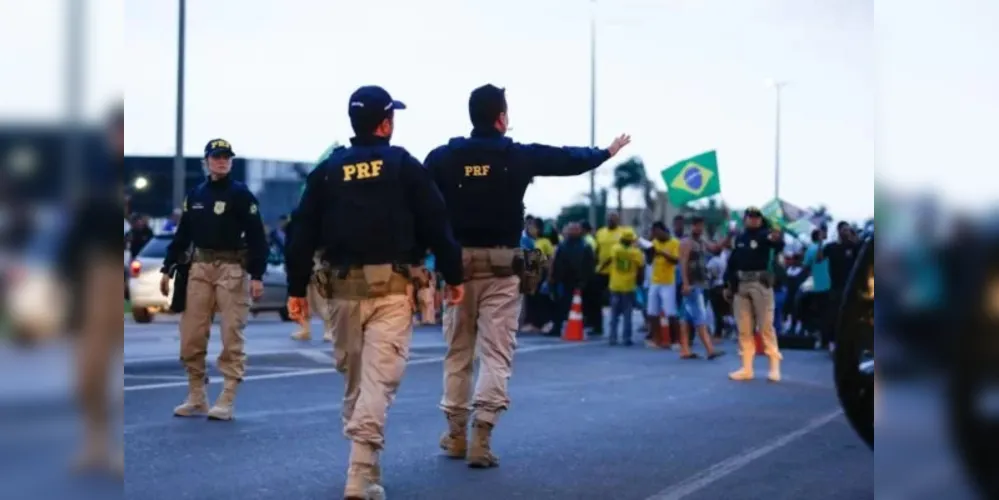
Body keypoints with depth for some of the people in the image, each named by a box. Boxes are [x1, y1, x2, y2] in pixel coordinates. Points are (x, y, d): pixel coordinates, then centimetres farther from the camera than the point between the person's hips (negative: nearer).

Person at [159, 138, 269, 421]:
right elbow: (182, 235, 16)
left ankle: (226, 402, 2)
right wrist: (168, 269, 11)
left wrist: (257, 275, -13)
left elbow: (257, 237, -6)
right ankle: (196, 399, 14)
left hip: (232, 270, -5)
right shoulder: (195, 195, 12)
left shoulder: (240, 194, -2)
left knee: (231, 338, -3)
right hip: (200, 268, 5)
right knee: (191, 338, 4)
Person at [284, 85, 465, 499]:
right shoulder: (404, 165, 1)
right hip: (393, 287, -3)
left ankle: (362, 464, 27)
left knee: (353, 378, 17)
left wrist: (297, 287, 10)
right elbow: (435, 224, -1)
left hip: (344, 287, 3)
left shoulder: (326, 171, 8)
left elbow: (303, 234, 6)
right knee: (378, 380, -8)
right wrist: (453, 275, 7)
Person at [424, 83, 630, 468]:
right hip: (501, 266, -2)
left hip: (457, 263, 2)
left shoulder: (442, 157, 0)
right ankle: (480, 437, -10)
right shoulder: (520, 156, -1)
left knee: (457, 351, 13)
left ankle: (456, 435, 20)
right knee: (496, 353, -1)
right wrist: (607, 151, 30)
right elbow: (569, 159, 13)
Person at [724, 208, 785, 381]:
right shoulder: (739, 239, 13)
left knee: (766, 326, -5)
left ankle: (775, 367, -2)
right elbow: (732, 262, 18)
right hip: (741, 285, 5)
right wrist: (729, 285, 11)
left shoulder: (765, 235, -3)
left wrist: (777, 240, -49)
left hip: (761, 284, -5)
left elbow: (778, 247, -25)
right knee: (744, 328, 7)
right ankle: (747, 368, 12)